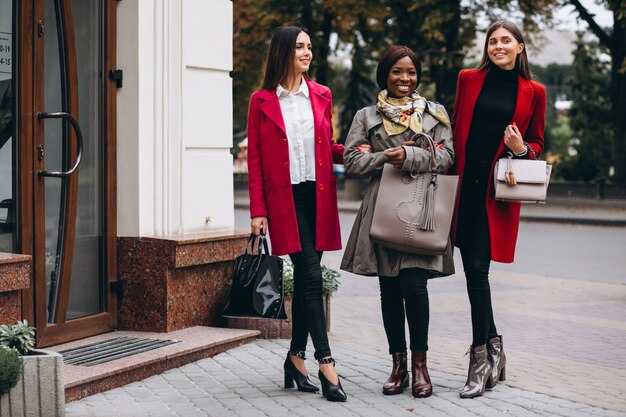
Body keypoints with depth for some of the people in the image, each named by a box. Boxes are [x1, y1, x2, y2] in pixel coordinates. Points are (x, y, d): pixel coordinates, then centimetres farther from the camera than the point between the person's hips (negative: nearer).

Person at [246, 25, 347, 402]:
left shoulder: (321, 96, 11)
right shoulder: (262, 101, 1)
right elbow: (255, 159, 0)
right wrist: (257, 210, -5)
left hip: (319, 197, 4)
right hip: (285, 200, -4)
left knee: (306, 279, 7)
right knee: (311, 278, -11)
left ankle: (297, 357, 18)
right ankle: (326, 363, -10)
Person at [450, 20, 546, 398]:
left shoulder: (532, 92, 6)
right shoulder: (469, 80, 10)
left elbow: (537, 143, 13)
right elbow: (456, 130, 15)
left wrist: (521, 149, -9)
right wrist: (450, 176, 5)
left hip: (499, 189, -2)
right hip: (466, 182, 3)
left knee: (477, 267, -8)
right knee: (473, 268, 4)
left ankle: (481, 357, 1)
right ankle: (493, 346, 20)